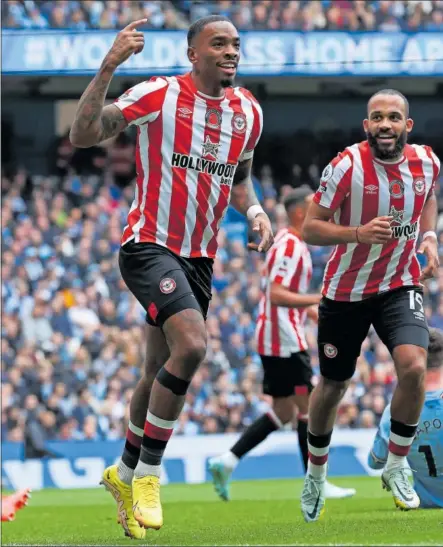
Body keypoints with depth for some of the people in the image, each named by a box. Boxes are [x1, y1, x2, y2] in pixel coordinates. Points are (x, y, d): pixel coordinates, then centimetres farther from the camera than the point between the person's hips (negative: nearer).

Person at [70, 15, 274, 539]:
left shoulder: (248, 112, 7)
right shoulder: (159, 95, -11)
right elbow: (82, 135, -19)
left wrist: (254, 211, 3)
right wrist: (108, 67, -29)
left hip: (199, 257, 7)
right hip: (149, 245, -7)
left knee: (162, 372, 14)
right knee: (191, 344, -26)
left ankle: (124, 474, 35)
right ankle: (147, 474, -13)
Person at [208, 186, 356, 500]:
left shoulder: (295, 244, 17)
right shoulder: (289, 247, -16)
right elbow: (277, 295, -25)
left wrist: (316, 313, 20)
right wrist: (320, 299, -28)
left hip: (276, 340, 10)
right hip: (285, 341, -10)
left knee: (284, 413, 12)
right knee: (309, 406, -6)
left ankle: (227, 462, 10)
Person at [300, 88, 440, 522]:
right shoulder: (346, 167, -20)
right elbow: (310, 229, -17)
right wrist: (359, 233, -33)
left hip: (400, 286, 2)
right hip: (345, 291, -2)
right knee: (332, 386, 11)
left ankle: (396, 467, -2)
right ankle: (316, 473, 38)